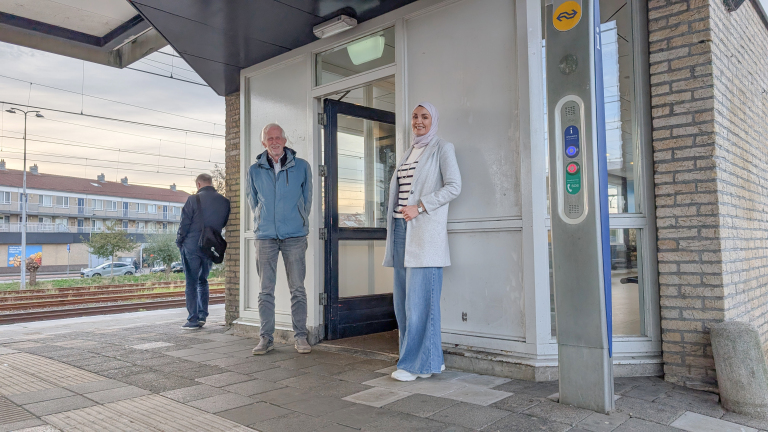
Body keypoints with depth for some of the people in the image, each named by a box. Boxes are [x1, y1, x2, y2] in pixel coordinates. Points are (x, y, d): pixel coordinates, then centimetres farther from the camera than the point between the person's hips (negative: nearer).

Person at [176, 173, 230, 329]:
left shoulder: (193, 200, -11)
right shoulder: (224, 201, 1)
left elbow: (184, 224, -8)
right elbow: (224, 224, 10)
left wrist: (179, 242, 5)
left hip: (192, 247, -4)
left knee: (191, 283, 3)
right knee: (203, 281, 18)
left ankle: (193, 319, 2)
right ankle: (202, 316, 17)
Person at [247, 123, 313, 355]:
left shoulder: (302, 166, 4)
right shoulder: (255, 170, 7)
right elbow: (253, 201, 18)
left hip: (295, 235, -1)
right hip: (265, 236, 1)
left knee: (298, 288, 1)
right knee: (266, 289, 3)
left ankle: (300, 336, 10)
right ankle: (266, 337, 12)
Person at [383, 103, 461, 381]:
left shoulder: (442, 148, 2)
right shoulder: (408, 153, 23)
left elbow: (454, 186, -8)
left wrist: (419, 207, -15)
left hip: (425, 232, -7)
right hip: (401, 228, 8)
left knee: (420, 298, -8)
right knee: (402, 298, 6)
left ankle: (418, 363, 2)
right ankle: (432, 359, 16)